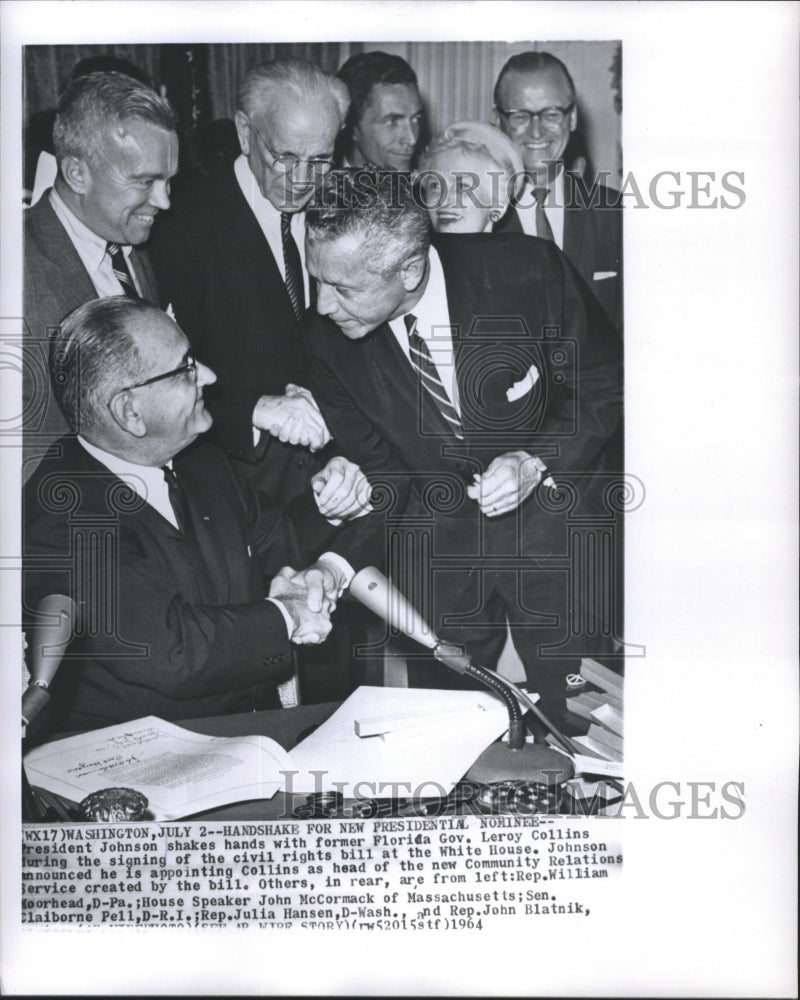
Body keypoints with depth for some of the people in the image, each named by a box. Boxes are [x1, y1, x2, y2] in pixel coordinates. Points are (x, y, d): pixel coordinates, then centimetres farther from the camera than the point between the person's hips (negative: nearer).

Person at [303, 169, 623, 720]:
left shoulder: (528, 271, -22)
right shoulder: (330, 339, -12)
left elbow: (607, 389, -9)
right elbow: (380, 466, 1)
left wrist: (536, 462, -22)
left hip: (553, 529, -2)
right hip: (434, 549, 2)